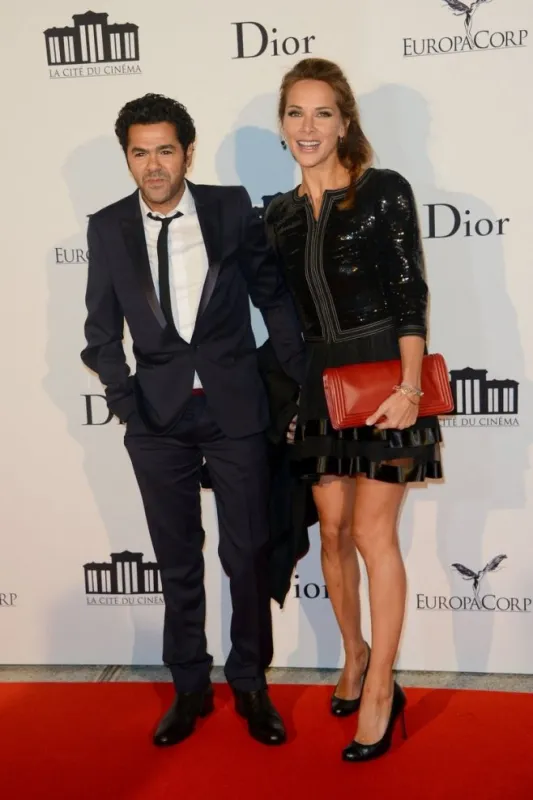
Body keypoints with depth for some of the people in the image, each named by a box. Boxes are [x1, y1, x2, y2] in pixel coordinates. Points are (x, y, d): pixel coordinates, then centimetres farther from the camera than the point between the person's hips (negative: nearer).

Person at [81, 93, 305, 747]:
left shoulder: (232, 208, -1)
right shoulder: (108, 228, 2)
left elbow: (274, 296, 4)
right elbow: (102, 331, 7)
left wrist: (302, 386, 0)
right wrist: (126, 402, -4)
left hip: (235, 409, -1)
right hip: (159, 420, 1)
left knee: (248, 556, 6)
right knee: (177, 562, 11)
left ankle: (251, 685, 26)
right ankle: (189, 688, 28)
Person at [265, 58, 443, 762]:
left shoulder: (384, 191, -4)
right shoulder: (280, 217, 10)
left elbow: (410, 296, -9)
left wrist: (409, 388, -17)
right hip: (320, 383, 5)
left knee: (372, 531, -4)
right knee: (334, 529, 10)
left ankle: (381, 689, 10)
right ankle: (355, 653, 32)